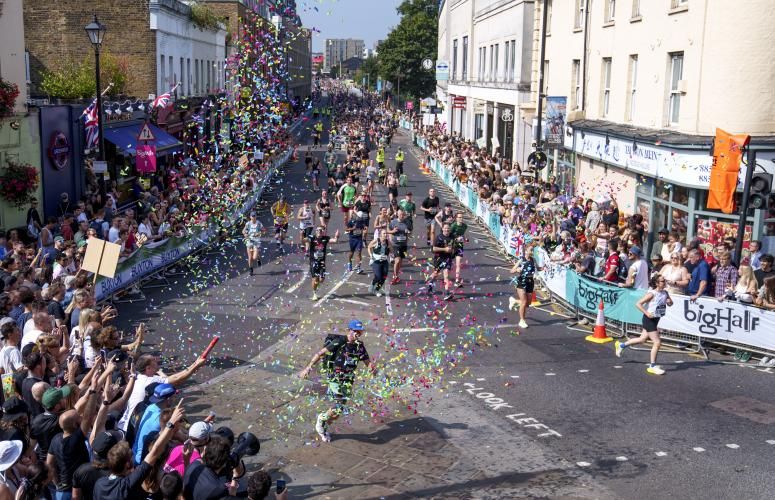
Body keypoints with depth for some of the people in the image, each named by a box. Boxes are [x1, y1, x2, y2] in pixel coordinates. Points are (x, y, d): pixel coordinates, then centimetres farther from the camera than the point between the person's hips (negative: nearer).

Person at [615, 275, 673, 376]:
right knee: (657, 342, -9)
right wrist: (647, 313, -25)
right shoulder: (652, 294, -19)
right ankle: (652, 366, 3)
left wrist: (669, 301, -8)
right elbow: (638, 304, -20)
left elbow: (670, 304, 15)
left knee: (642, 339, 21)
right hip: (649, 319, -8)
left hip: (656, 319, 8)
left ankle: (621, 345, 40)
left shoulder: (665, 293, 2)